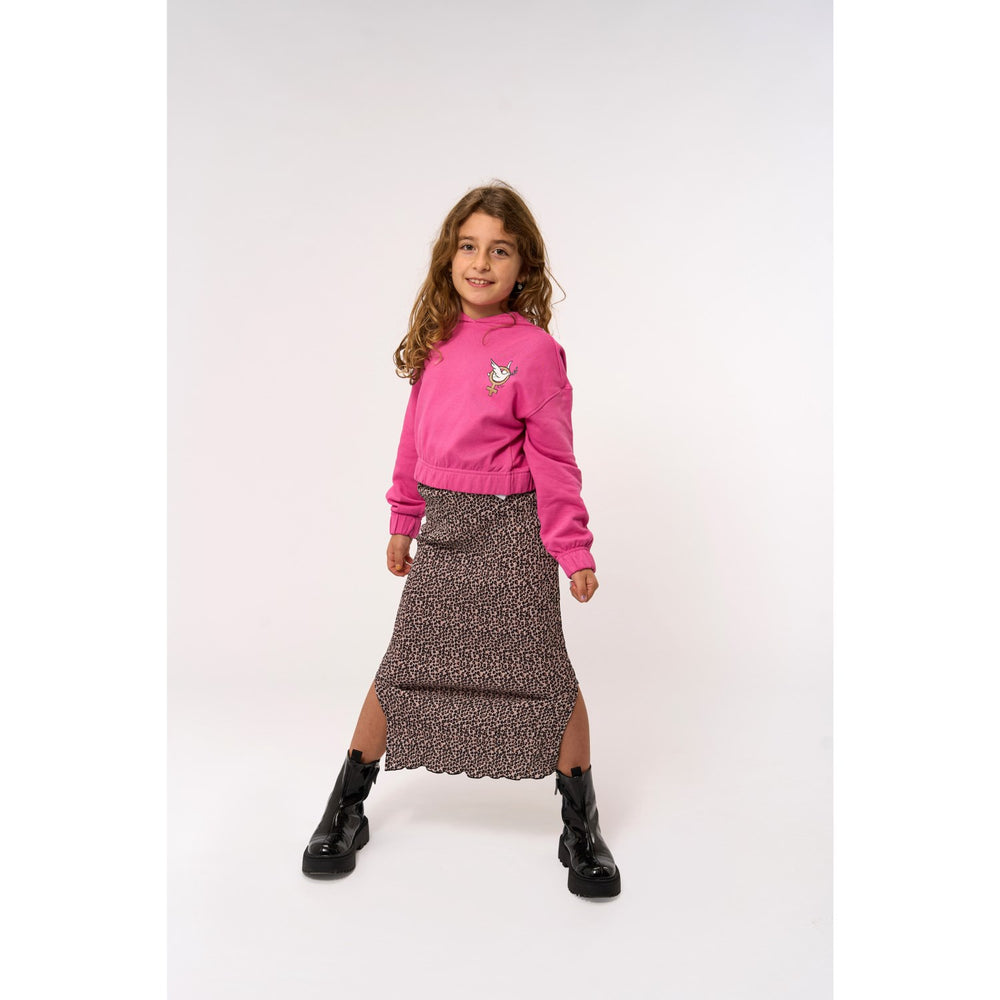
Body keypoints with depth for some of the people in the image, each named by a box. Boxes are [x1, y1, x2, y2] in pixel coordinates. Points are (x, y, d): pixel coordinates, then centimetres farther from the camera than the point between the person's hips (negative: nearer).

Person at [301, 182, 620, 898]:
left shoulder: (533, 349, -10)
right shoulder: (437, 340, 5)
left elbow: (553, 458, -9)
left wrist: (573, 550, -9)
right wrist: (403, 521, 16)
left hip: (510, 528, -4)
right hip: (442, 525, 5)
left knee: (545, 674, 3)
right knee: (404, 668, 10)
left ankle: (582, 827, 19)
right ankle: (347, 810, 24)